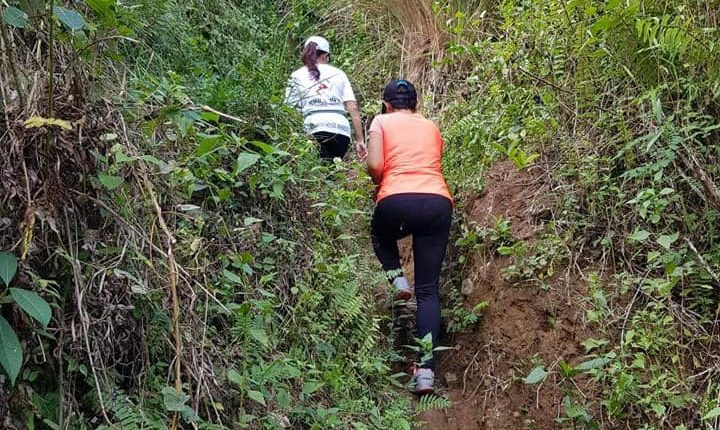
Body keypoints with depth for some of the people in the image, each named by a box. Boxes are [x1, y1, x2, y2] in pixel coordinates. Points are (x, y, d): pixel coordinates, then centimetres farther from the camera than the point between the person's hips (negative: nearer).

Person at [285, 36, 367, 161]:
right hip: (342, 131, 3)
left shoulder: (297, 75, 15)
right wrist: (360, 140, 12)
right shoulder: (338, 73, 20)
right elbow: (353, 108, 12)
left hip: (316, 131, -2)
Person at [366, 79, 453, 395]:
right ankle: (426, 369, -6)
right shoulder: (431, 127, 25)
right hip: (438, 202, 3)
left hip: (397, 201, -2)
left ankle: (397, 278, 9)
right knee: (428, 290, 4)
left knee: (380, 235, 36)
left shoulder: (382, 122, 14)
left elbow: (374, 165, 1)